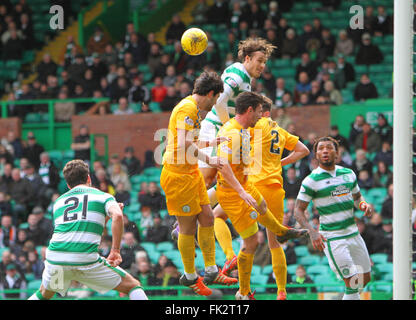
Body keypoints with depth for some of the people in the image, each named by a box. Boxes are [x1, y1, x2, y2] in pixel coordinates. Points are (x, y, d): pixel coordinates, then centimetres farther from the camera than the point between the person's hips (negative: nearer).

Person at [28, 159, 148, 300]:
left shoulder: (58, 202, 24)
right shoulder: (103, 197, 11)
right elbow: (118, 216, -11)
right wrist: (115, 250, -8)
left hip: (55, 259, 4)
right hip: (86, 260, -4)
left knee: (44, 294, 33)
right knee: (133, 286, 11)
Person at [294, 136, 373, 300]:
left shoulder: (348, 174, 8)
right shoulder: (311, 181, -8)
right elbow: (298, 210, -7)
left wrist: (363, 204, -2)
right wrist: (312, 231, -23)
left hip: (353, 233, 6)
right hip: (332, 239, -6)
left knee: (365, 278, 12)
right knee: (352, 283, -13)